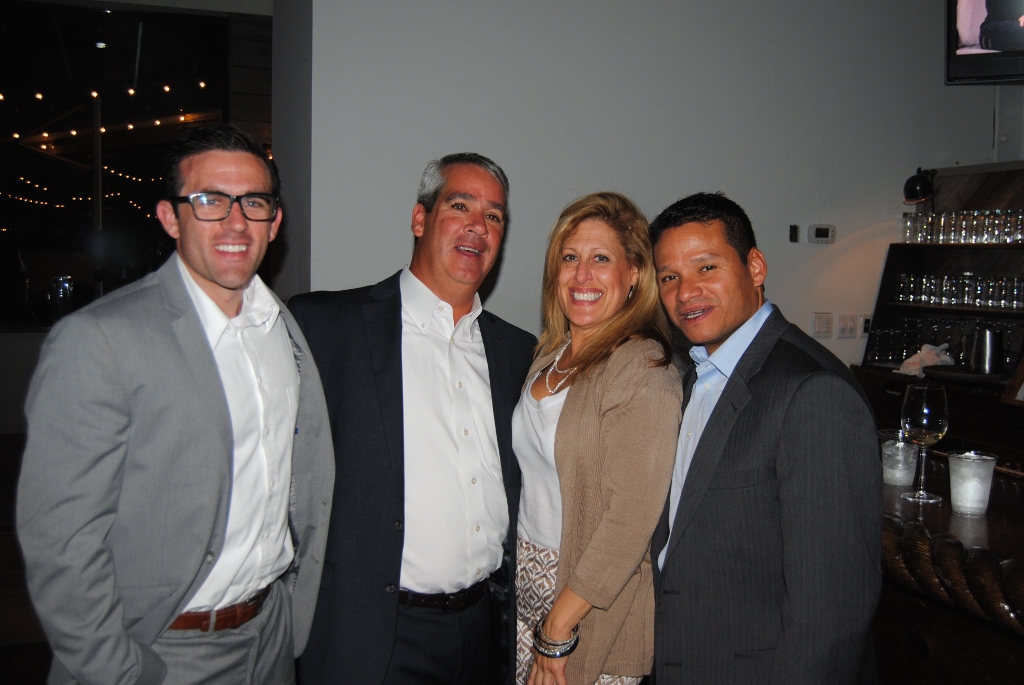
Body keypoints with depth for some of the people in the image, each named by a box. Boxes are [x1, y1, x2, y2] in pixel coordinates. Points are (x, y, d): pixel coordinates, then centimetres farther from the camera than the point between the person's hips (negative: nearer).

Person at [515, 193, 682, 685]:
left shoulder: (642, 371, -18)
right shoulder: (550, 355, 5)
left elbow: (631, 519, -21)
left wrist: (558, 631, -16)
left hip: (596, 602, -6)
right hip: (523, 581, 6)